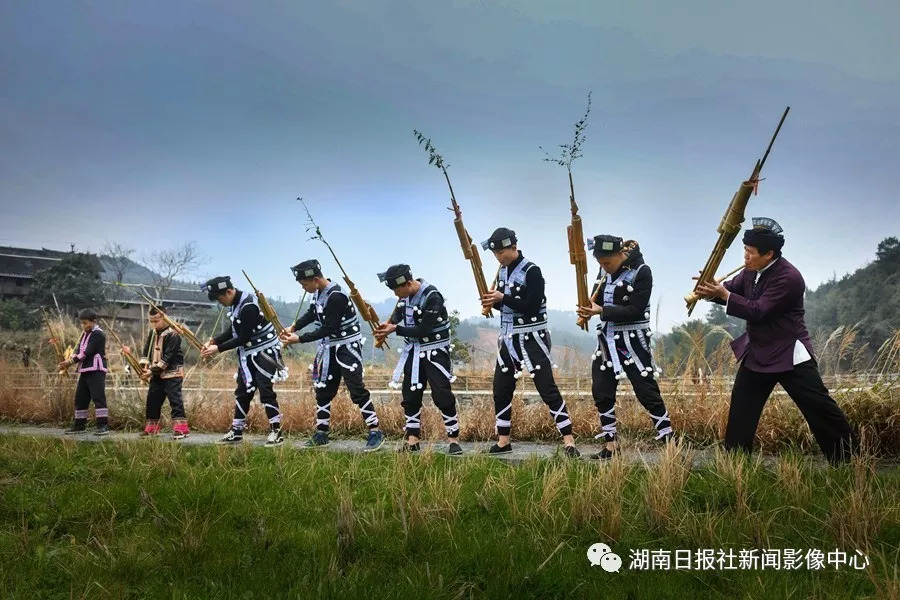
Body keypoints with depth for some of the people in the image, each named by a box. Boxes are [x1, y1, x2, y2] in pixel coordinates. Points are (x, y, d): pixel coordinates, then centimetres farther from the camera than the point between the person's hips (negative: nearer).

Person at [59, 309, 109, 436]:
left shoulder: (98, 334, -9)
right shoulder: (85, 334, 18)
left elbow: (88, 352, -17)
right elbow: (78, 351, 10)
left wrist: (70, 361, -15)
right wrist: (68, 363, -8)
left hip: (96, 370, -9)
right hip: (84, 371, 9)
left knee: (98, 397, -14)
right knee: (80, 398, 12)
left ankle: (103, 426, -16)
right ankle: (79, 425, 20)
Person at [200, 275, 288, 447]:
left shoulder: (248, 306, -26)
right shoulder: (235, 303, 3)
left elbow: (243, 338, -24)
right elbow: (233, 329, 13)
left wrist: (218, 349, -18)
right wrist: (213, 341, 0)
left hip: (264, 351, -9)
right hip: (248, 354, 9)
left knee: (265, 391, -11)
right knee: (242, 392, 12)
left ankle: (276, 432, -4)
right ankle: (236, 432, 20)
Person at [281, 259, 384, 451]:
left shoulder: (336, 296, -26)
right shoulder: (319, 292, 1)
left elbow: (328, 329, -24)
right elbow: (312, 313, 15)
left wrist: (299, 339, -21)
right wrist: (293, 328, 0)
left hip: (348, 345, -9)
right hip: (329, 346, 9)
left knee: (356, 389, -11)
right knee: (323, 390, 11)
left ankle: (375, 432, -5)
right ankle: (321, 434, 21)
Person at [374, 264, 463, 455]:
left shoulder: (432, 297, -24)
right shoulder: (406, 294, -1)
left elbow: (423, 330, -24)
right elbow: (399, 312, 15)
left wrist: (395, 329, -20)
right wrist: (386, 326, -5)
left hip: (434, 351, -7)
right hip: (413, 351, 7)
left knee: (442, 395, -8)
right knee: (410, 395, 8)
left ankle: (454, 439, 0)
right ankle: (412, 440, 16)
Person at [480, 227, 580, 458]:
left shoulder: (531, 271, -15)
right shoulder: (503, 271, 9)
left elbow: (532, 307, -22)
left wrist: (502, 298, -22)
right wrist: (492, 302, -5)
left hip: (531, 338, -8)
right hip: (508, 338, 8)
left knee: (547, 389, -9)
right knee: (501, 391, 10)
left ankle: (568, 441, -7)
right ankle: (503, 441, 22)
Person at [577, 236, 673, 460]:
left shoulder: (641, 272, -15)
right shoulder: (605, 270, 5)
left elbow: (636, 311, -20)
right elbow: (598, 299, 8)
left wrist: (602, 311, -26)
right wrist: (588, 309, -15)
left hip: (632, 341, -7)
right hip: (607, 339, 7)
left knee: (647, 392, -6)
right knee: (601, 393, 6)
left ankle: (669, 443, 2)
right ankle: (611, 444, 16)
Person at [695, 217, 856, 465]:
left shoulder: (788, 277, -24)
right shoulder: (752, 270, 2)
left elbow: (758, 311, -27)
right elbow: (732, 289, 9)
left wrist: (724, 294, -25)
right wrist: (711, 289, -14)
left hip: (789, 355, -8)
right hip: (757, 354, 8)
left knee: (819, 407, -4)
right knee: (740, 408, 10)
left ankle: (848, 459, 6)